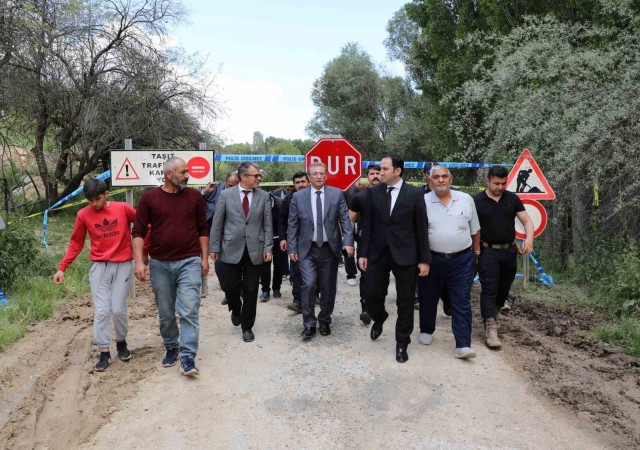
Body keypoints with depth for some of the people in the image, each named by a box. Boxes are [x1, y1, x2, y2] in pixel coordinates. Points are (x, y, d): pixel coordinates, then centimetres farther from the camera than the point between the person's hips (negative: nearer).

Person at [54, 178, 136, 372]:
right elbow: (76, 244, 5)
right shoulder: (83, 215, -1)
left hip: (122, 266, -1)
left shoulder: (123, 208, -5)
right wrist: (62, 268, -1)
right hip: (99, 267, 1)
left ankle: (121, 342, 26)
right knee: (101, 311, -1)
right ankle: (104, 353, 10)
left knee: (119, 309, 0)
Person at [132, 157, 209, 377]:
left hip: (189, 262, -1)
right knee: (165, 313, 12)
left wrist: (204, 258, 4)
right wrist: (139, 261, -11)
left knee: (189, 311, -7)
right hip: (160, 264, 1)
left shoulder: (194, 196, 2)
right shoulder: (149, 197, -1)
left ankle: (188, 357, -2)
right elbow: (138, 231, -1)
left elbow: (202, 229, 8)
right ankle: (171, 349, 31)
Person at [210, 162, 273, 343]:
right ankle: (236, 309, 38)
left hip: (255, 250, 1)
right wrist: (214, 247, -1)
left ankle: (247, 327, 21)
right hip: (232, 249, 0)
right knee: (231, 286, 5)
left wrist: (268, 248, -4)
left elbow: (267, 225, 2)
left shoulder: (264, 196, 2)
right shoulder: (226, 195, 0)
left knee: (251, 290, 5)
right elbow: (217, 223, 2)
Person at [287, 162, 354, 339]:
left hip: (330, 248, 1)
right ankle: (309, 323, 4)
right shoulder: (298, 196, 1)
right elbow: (292, 224, 2)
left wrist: (348, 242, -15)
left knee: (328, 288, 9)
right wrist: (292, 248, -2)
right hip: (307, 249, -1)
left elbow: (345, 219, -3)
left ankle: (325, 321, 27)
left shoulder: (337, 194, 1)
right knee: (308, 285, -12)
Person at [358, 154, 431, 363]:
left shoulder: (415, 194, -5)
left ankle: (402, 343, 22)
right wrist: (363, 253, 1)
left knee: (405, 301, 5)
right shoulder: (373, 192, 2)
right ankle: (379, 319, 39)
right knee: (371, 294, 5)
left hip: (404, 254, -2)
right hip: (378, 252, 2)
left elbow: (421, 228, -3)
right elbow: (367, 225, 4)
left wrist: (424, 259, -5)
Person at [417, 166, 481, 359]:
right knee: (428, 300, 14)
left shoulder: (466, 199, 0)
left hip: (462, 260, 1)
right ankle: (426, 331, 36)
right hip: (431, 259, -1)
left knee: (462, 303, 1)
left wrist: (476, 252, 12)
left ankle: (463, 345, 5)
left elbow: (475, 229, 10)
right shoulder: (423, 201, -7)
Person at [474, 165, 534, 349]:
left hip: (509, 251, 4)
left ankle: (492, 314, 39)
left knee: (504, 288, 15)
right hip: (488, 252, -4)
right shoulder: (477, 201, -7)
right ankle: (490, 328, -9)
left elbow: (527, 221, 1)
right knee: (489, 289, -8)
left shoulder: (512, 199, 2)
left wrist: (529, 238, -18)